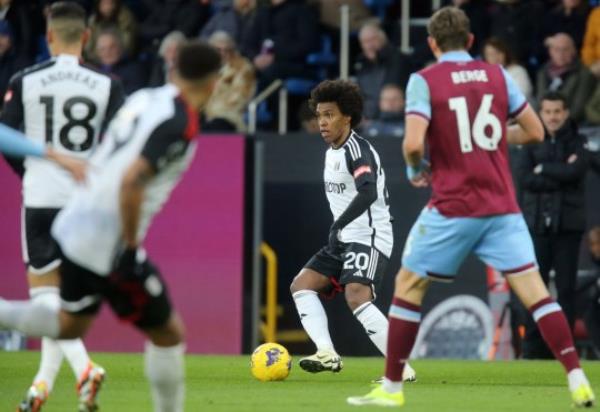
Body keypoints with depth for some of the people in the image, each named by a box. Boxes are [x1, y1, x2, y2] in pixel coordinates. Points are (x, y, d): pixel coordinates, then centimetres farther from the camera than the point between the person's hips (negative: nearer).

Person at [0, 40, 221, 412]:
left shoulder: (145, 99, 7)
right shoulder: (180, 124, -18)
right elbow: (131, 183, -28)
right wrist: (131, 248, -19)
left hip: (75, 227, 8)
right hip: (109, 245, -8)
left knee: (70, 325, 26)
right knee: (168, 333, 8)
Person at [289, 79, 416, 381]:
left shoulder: (357, 150, -15)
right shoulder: (331, 152, 15)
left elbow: (368, 192, -32)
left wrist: (339, 225, -37)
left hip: (370, 238, -10)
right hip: (345, 240, 10)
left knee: (356, 297, -27)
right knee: (301, 285, 1)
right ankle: (327, 353, -14)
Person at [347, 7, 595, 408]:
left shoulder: (424, 81, -5)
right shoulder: (497, 75, 6)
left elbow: (414, 143, -16)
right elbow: (535, 132, 10)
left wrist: (416, 169, 5)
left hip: (452, 208, -3)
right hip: (502, 206, 3)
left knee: (408, 286, 12)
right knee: (534, 289, 0)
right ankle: (577, 379, -12)